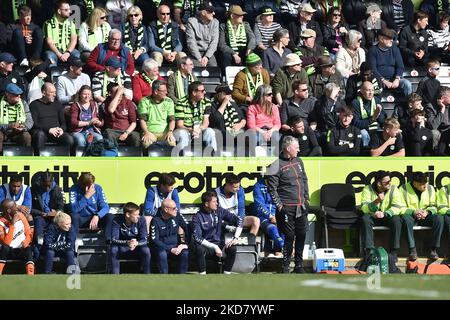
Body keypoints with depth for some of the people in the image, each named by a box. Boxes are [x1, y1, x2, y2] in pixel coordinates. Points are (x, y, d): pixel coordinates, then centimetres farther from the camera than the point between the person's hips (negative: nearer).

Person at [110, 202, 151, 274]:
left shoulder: (141, 220, -13)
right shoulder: (117, 221, -16)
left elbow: (144, 240, -17)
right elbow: (114, 239, -24)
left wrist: (136, 243, -41)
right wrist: (127, 242, -43)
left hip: (136, 249, 1)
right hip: (121, 250, -1)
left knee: (146, 250, -30)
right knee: (114, 249, -32)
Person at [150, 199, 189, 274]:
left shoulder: (177, 217, 1)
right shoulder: (156, 221, -11)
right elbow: (154, 240, -15)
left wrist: (184, 244, -7)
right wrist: (170, 249, -22)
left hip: (175, 246, 3)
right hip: (162, 247, -3)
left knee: (185, 253, -27)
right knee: (162, 254, -36)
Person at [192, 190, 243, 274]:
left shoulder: (220, 211, 2)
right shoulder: (197, 217, -8)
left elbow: (238, 220, 1)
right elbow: (197, 237, -18)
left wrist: (235, 238, -13)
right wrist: (214, 247, -25)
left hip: (219, 245, 3)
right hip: (205, 245, -3)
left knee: (232, 248, -27)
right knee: (199, 249, -37)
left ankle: (226, 274, -15)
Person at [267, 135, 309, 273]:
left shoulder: (298, 161, 11)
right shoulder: (277, 165, -10)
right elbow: (272, 188, -9)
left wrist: (306, 198, 15)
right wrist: (279, 205, -11)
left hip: (301, 207, 6)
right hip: (287, 208, -6)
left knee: (301, 235, 9)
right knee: (289, 237, -4)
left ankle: (299, 264, 20)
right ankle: (285, 266, 7)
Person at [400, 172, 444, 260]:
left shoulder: (430, 188, 5)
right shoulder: (404, 189, -5)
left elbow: (433, 206, 6)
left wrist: (427, 212, -16)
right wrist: (413, 212, -24)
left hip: (426, 217, 3)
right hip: (411, 216, -3)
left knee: (439, 218, -28)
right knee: (406, 218, -38)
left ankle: (433, 249, -23)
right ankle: (412, 250, -37)